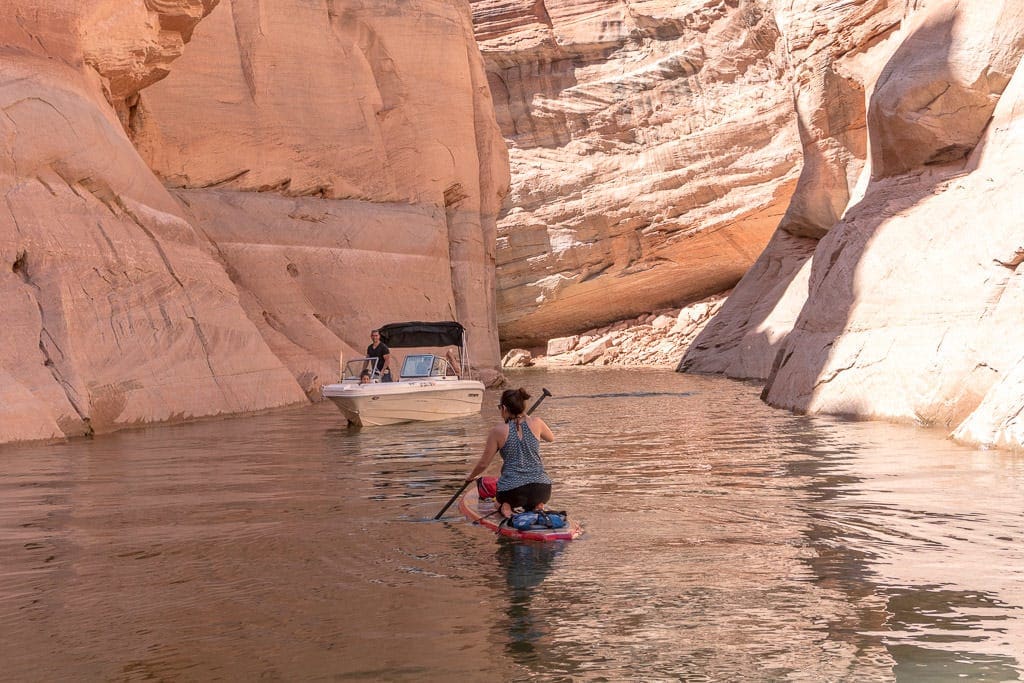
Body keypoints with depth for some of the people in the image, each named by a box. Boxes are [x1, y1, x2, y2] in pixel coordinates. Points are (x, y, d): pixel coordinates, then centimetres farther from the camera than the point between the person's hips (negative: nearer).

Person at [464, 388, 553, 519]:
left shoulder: (497, 431, -4)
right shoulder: (535, 423, 0)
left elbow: (483, 464, 3)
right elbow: (551, 438, 23)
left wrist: (470, 476, 24)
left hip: (512, 491, -1)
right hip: (541, 489, 1)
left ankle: (505, 506, 2)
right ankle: (536, 506, 5)